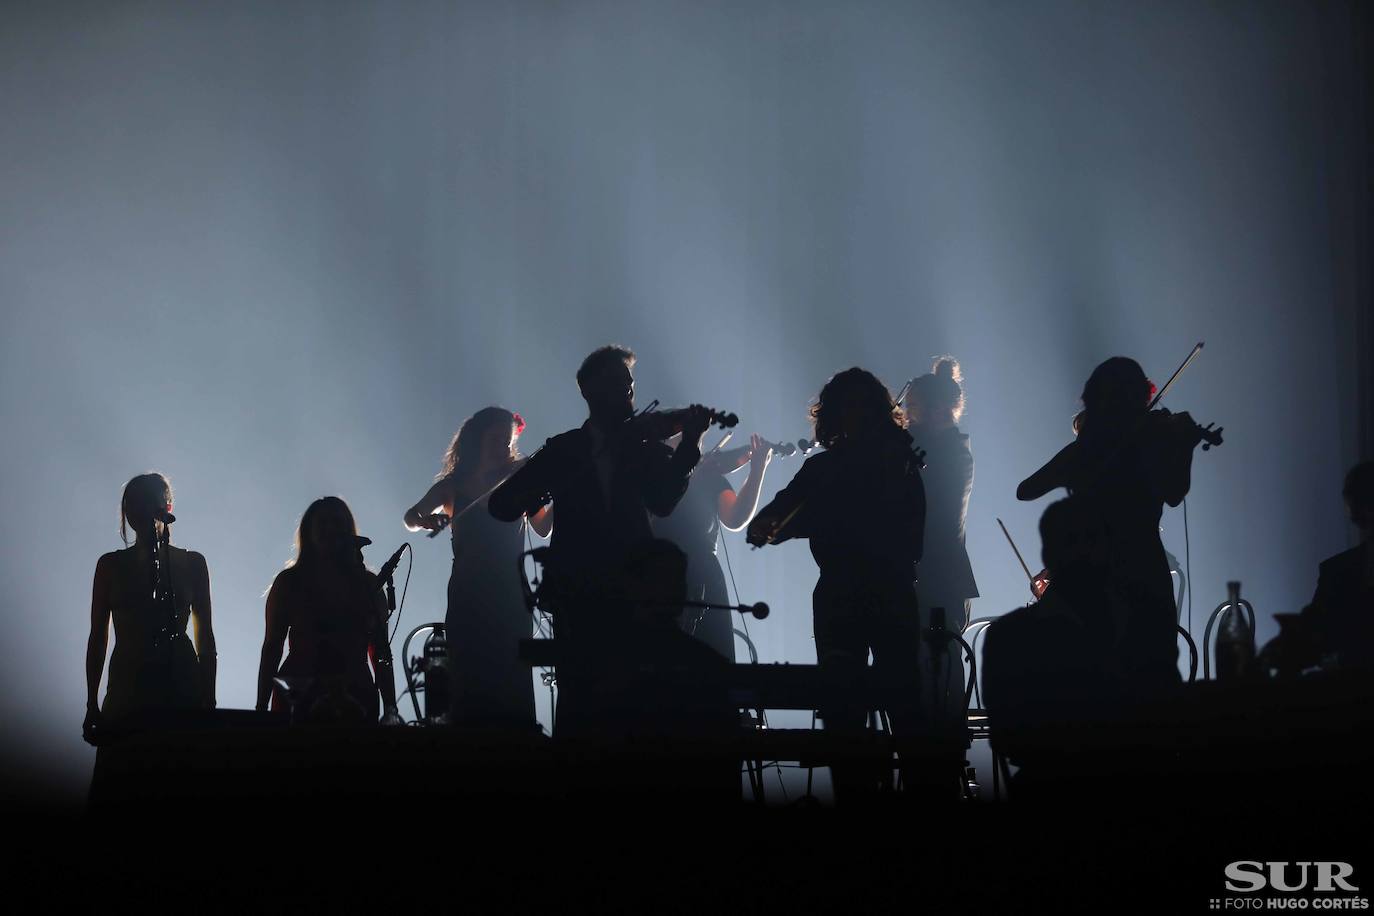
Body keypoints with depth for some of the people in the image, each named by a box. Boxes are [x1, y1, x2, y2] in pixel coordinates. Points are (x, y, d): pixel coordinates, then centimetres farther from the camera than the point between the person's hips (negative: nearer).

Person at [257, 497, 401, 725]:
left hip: (354, 701, 1)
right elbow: (272, 647, 6)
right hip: (299, 698, -1)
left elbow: (381, 654, 12)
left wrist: (390, 708, 5)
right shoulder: (289, 582, 9)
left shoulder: (368, 585, 13)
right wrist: (261, 708, 0)